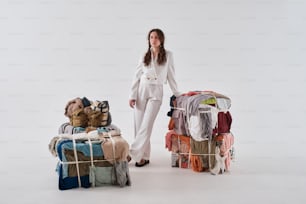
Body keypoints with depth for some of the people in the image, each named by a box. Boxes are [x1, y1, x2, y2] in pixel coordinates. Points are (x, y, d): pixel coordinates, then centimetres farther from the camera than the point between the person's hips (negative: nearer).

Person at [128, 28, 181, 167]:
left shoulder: (168, 55, 4)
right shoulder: (145, 56, 9)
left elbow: (171, 76, 9)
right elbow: (137, 76, 7)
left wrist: (176, 94, 9)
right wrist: (132, 95, 1)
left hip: (156, 93, -2)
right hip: (141, 91, 3)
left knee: (146, 126, -11)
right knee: (139, 125, 1)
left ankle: (133, 154, -6)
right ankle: (144, 156, 10)